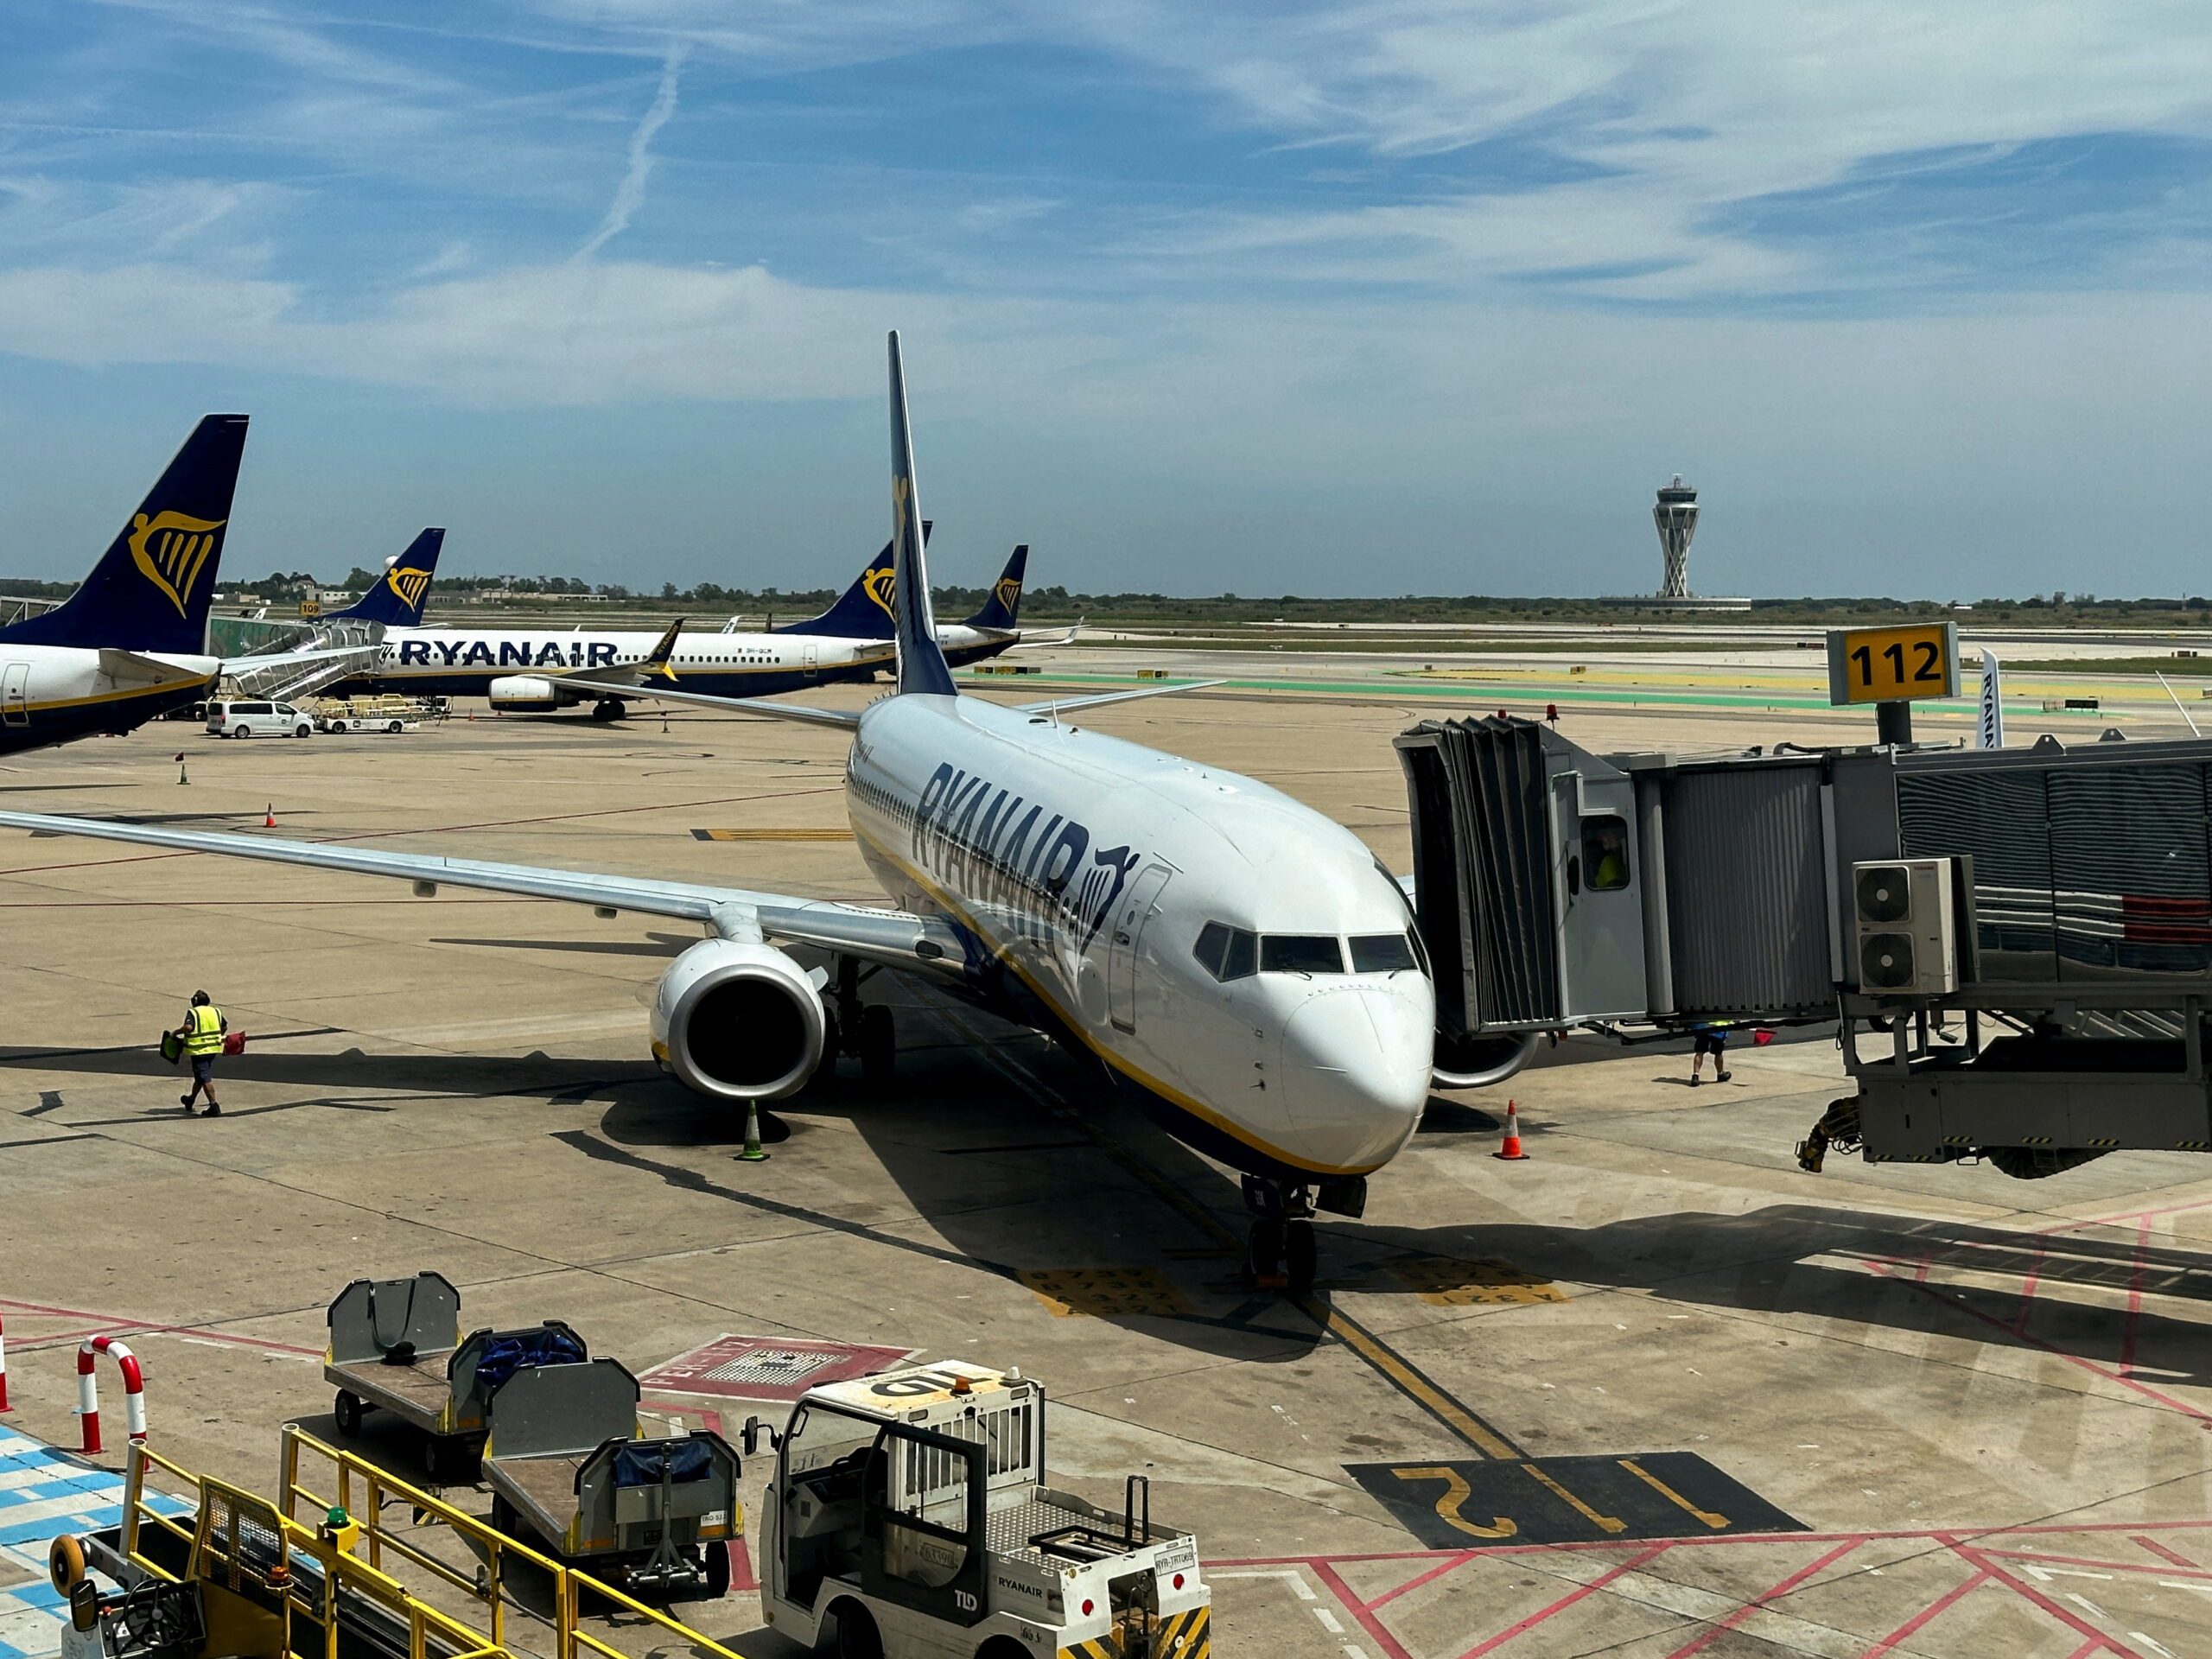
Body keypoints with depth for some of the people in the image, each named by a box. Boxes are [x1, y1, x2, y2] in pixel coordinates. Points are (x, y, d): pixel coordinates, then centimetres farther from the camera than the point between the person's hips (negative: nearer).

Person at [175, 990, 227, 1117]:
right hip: (213, 1049, 7)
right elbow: (225, 1026, 17)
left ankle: (214, 1106, -8)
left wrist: (176, 1032, -11)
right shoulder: (216, 1011, 8)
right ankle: (191, 1100, 39)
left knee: (205, 1079, -3)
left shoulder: (193, 1012, -11)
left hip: (199, 1050, -7)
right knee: (200, 1076, 22)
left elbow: (188, 1027, -27)